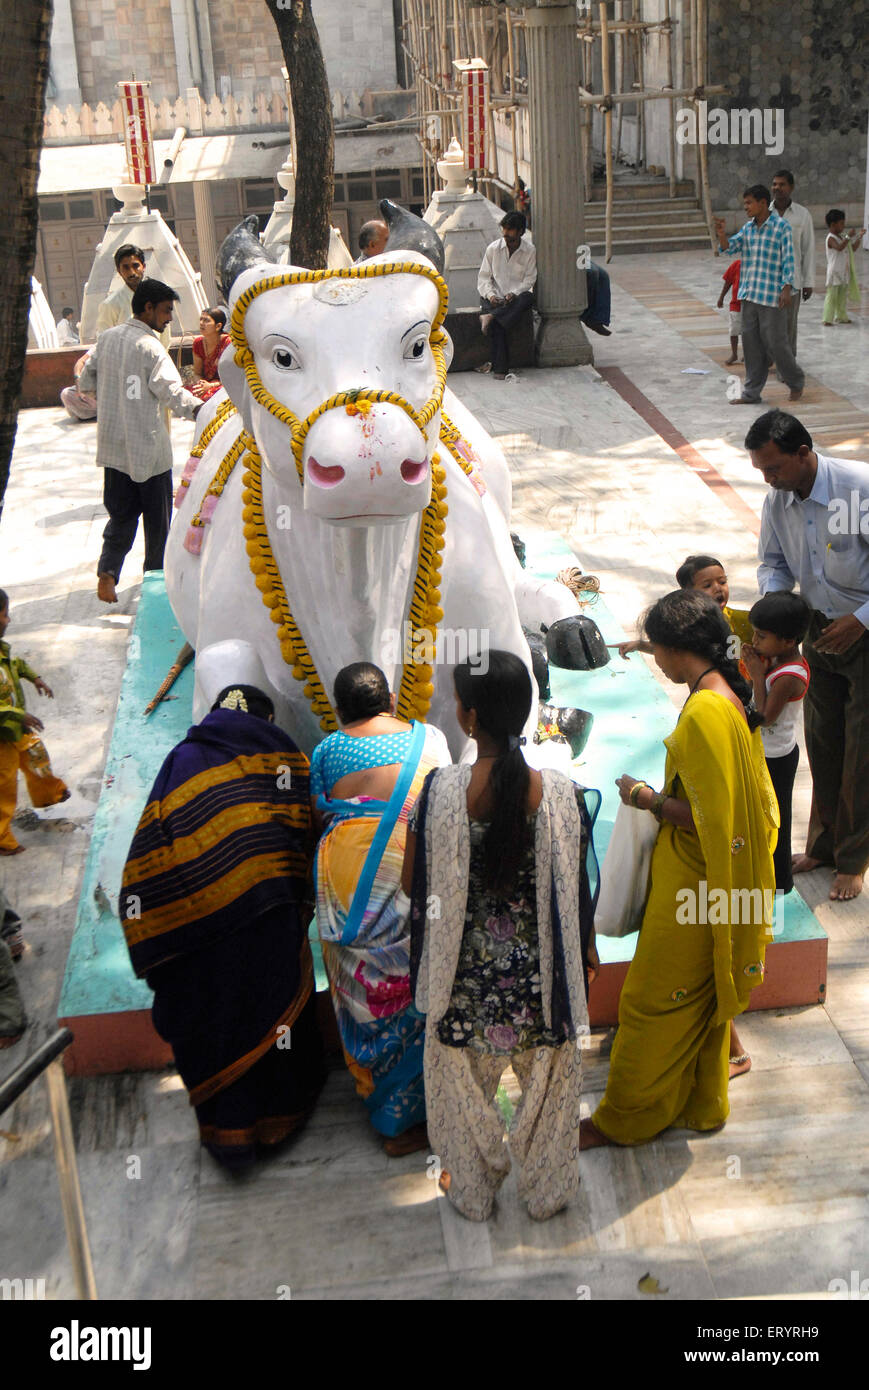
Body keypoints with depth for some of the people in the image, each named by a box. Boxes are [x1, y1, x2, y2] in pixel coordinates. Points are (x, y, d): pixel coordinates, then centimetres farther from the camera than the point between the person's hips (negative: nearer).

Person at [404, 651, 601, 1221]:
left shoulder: (441, 792, -21)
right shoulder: (561, 793, -19)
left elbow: (413, 882, -10)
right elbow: (576, 889, -8)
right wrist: (587, 947, 11)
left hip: (467, 968, 0)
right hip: (540, 968, 1)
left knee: (466, 1084, 24)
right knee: (547, 1082, 25)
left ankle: (473, 1189, 44)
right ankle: (547, 1189, 44)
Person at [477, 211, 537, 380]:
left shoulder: (529, 251, 2)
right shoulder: (493, 248, 4)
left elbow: (529, 280, -1)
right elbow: (483, 277, 5)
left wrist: (514, 293, -20)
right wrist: (490, 295, -15)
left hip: (517, 295, 0)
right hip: (495, 297, 0)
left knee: (527, 298, -38)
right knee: (497, 325, -31)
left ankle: (491, 316, -41)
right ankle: (500, 368, -33)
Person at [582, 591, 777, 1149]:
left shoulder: (704, 713, -28)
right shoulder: (730, 695, 3)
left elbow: (710, 818, -27)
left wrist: (648, 799, -15)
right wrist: (663, 793, 11)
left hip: (692, 884, -10)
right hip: (708, 879, 10)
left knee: (653, 999, 7)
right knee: (699, 997, 23)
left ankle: (628, 1117, 24)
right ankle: (699, 1102, 39)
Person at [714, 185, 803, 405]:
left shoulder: (782, 227, -6)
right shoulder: (748, 228, 12)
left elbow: (788, 259, -8)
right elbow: (729, 247, 4)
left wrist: (787, 288, -16)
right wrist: (721, 234, -16)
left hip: (772, 296, -6)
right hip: (749, 295, 6)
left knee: (775, 342, -2)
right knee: (751, 343, 7)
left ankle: (796, 382, 19)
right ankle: (751, 392, 14)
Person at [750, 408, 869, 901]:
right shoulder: (778, 501, -6)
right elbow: (774, 562, 11)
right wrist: (773, 603, -8)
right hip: (821, 629, 6)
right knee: (822, 740, 15)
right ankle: (823, 844, 33)